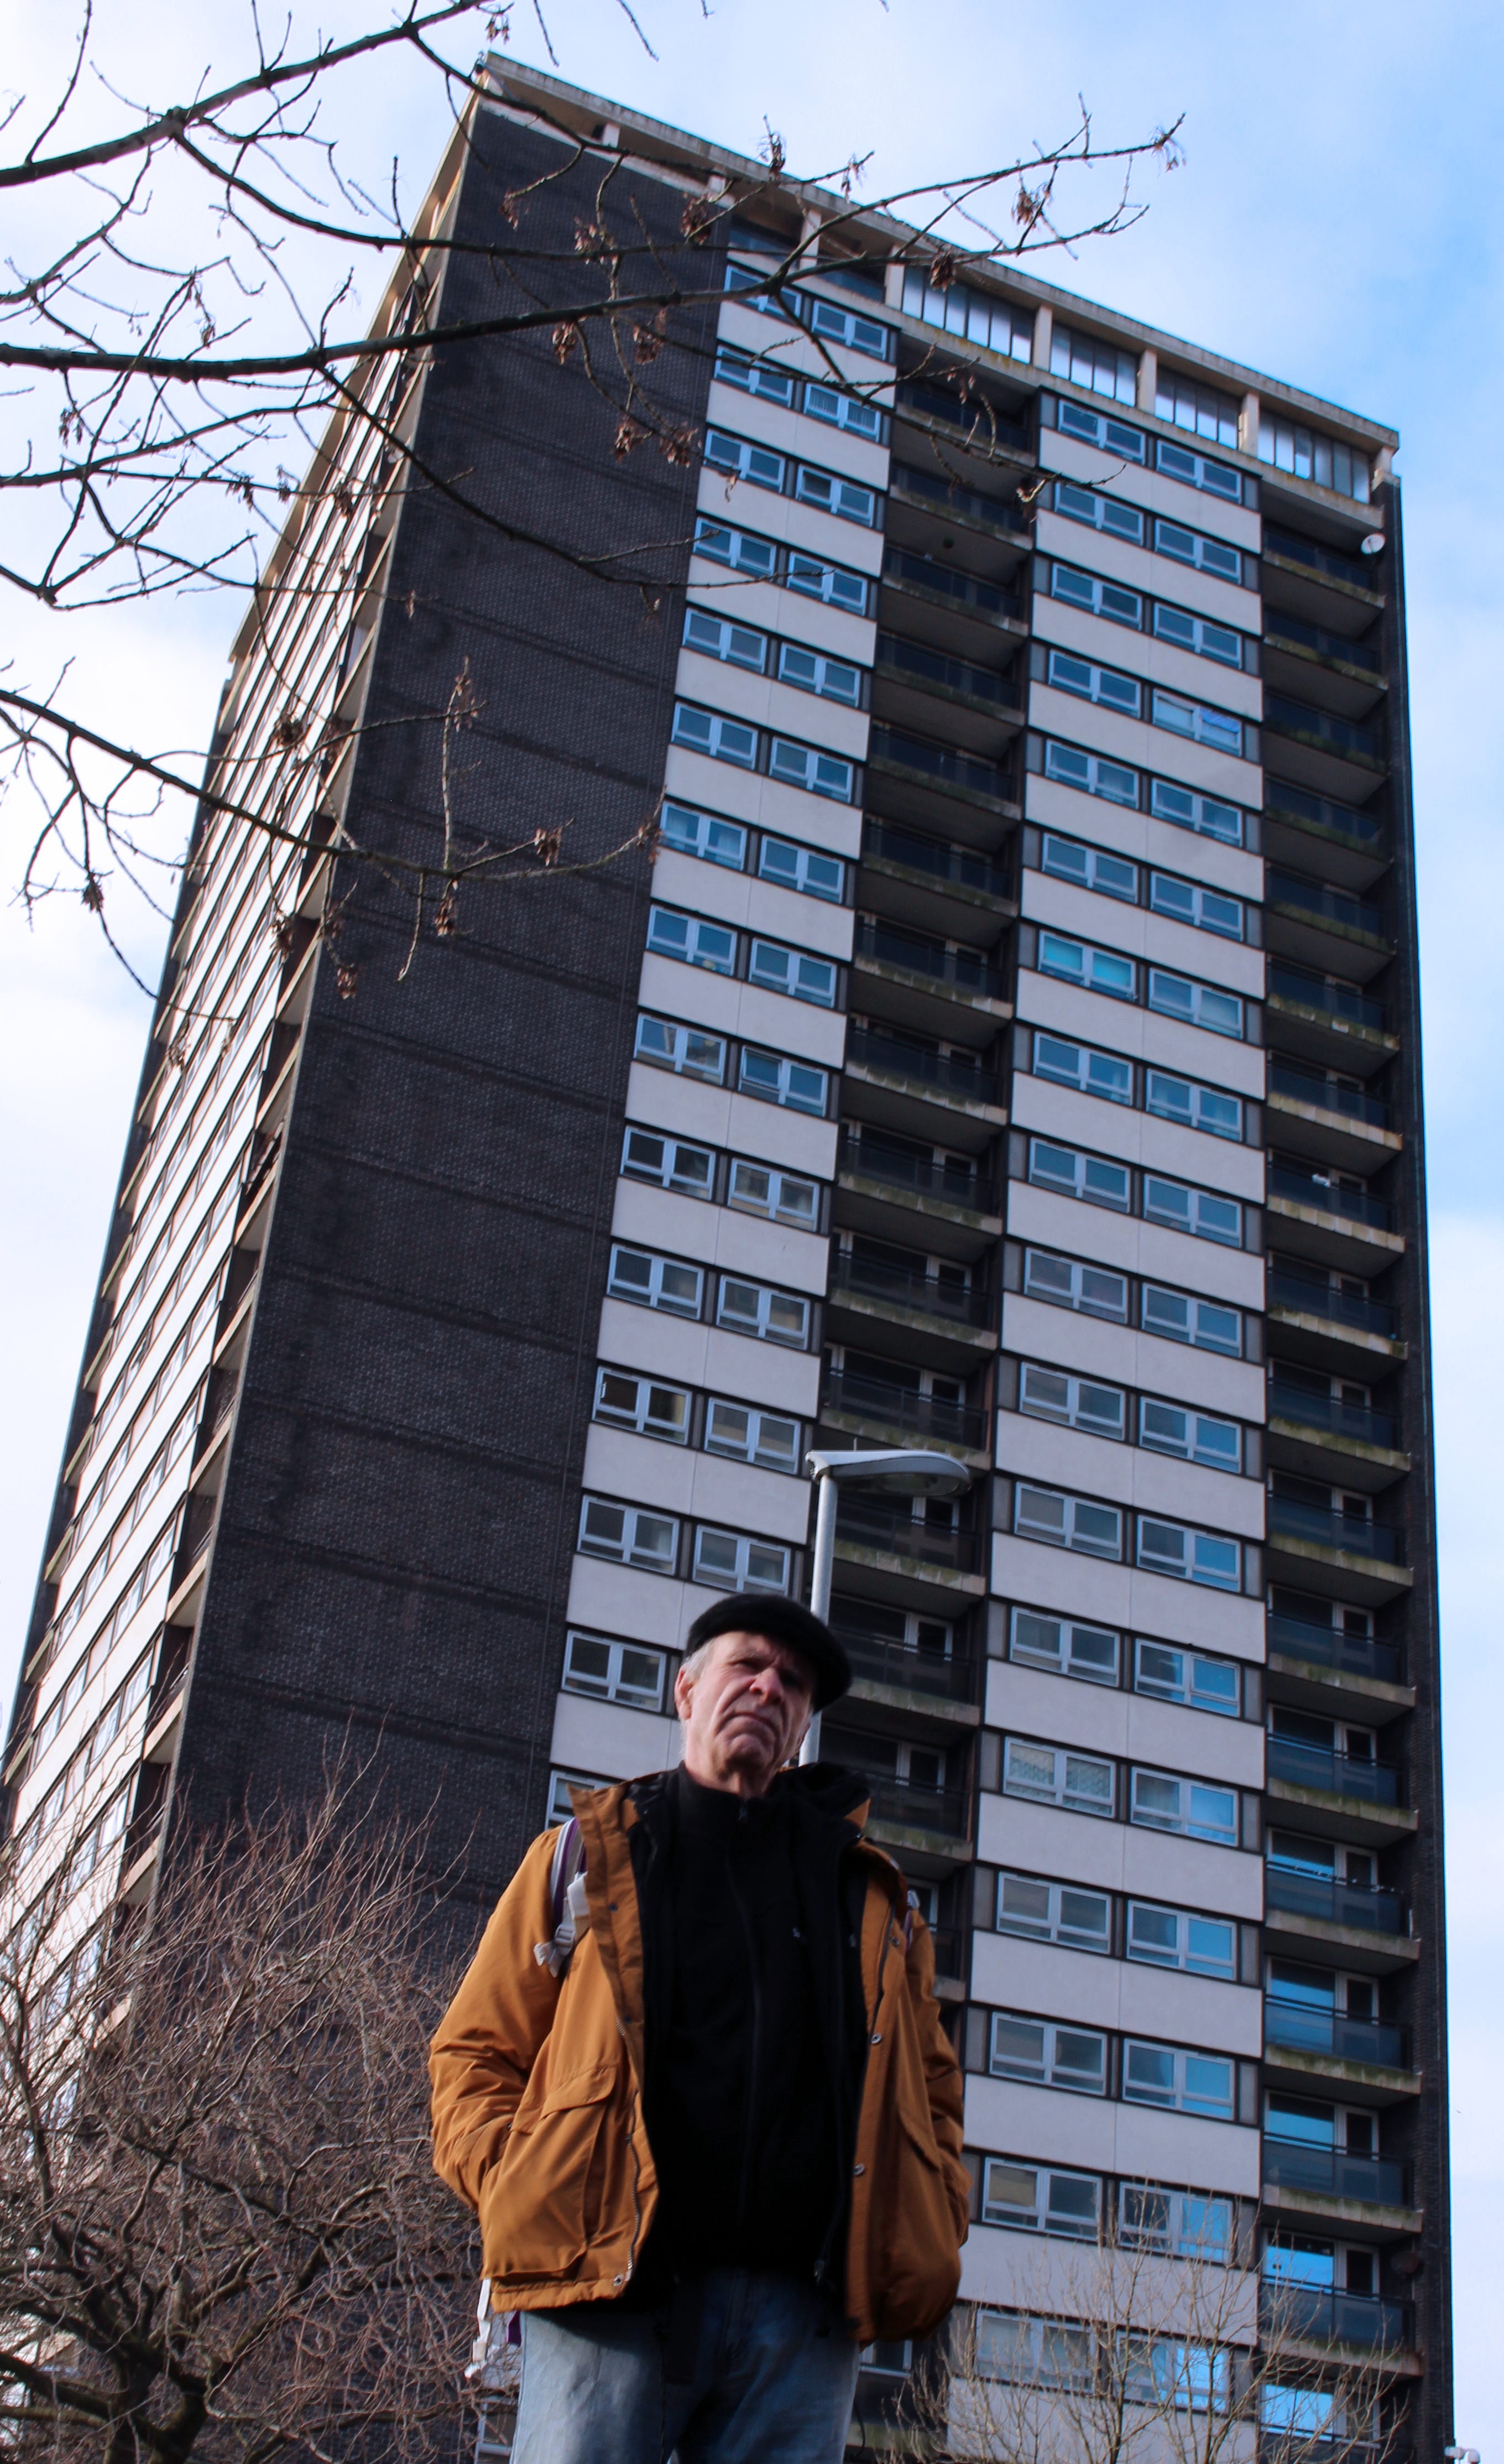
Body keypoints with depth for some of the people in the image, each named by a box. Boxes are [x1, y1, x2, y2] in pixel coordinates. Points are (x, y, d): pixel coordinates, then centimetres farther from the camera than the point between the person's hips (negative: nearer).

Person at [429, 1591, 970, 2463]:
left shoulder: (872, 1894, 21)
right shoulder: (589, 1855, 15)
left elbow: (932, 2088, 25)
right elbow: (475, 2048, 12)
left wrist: (935, 2229, 7)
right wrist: (516, 2188, -5)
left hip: (804, 2313, 2)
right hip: (610, 2289, -2)